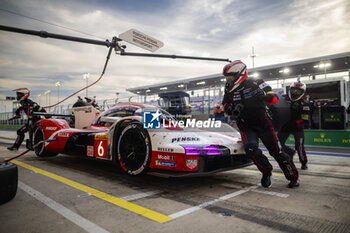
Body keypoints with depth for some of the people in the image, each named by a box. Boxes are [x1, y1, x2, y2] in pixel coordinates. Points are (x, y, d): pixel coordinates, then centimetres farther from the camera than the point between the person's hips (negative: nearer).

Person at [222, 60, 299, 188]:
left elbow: (274, 99, -8)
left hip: (263, 123, -2)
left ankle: (293, 177, 23)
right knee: (251, 149, -24)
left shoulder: (255, 83, -11)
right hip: (246, 126, 2)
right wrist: (232, 109, -12)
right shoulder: (229, 89, -1)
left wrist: (264, 94, -31)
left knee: (276, 151, 1)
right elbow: (225, 105, 11)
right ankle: (266, 171, 3)